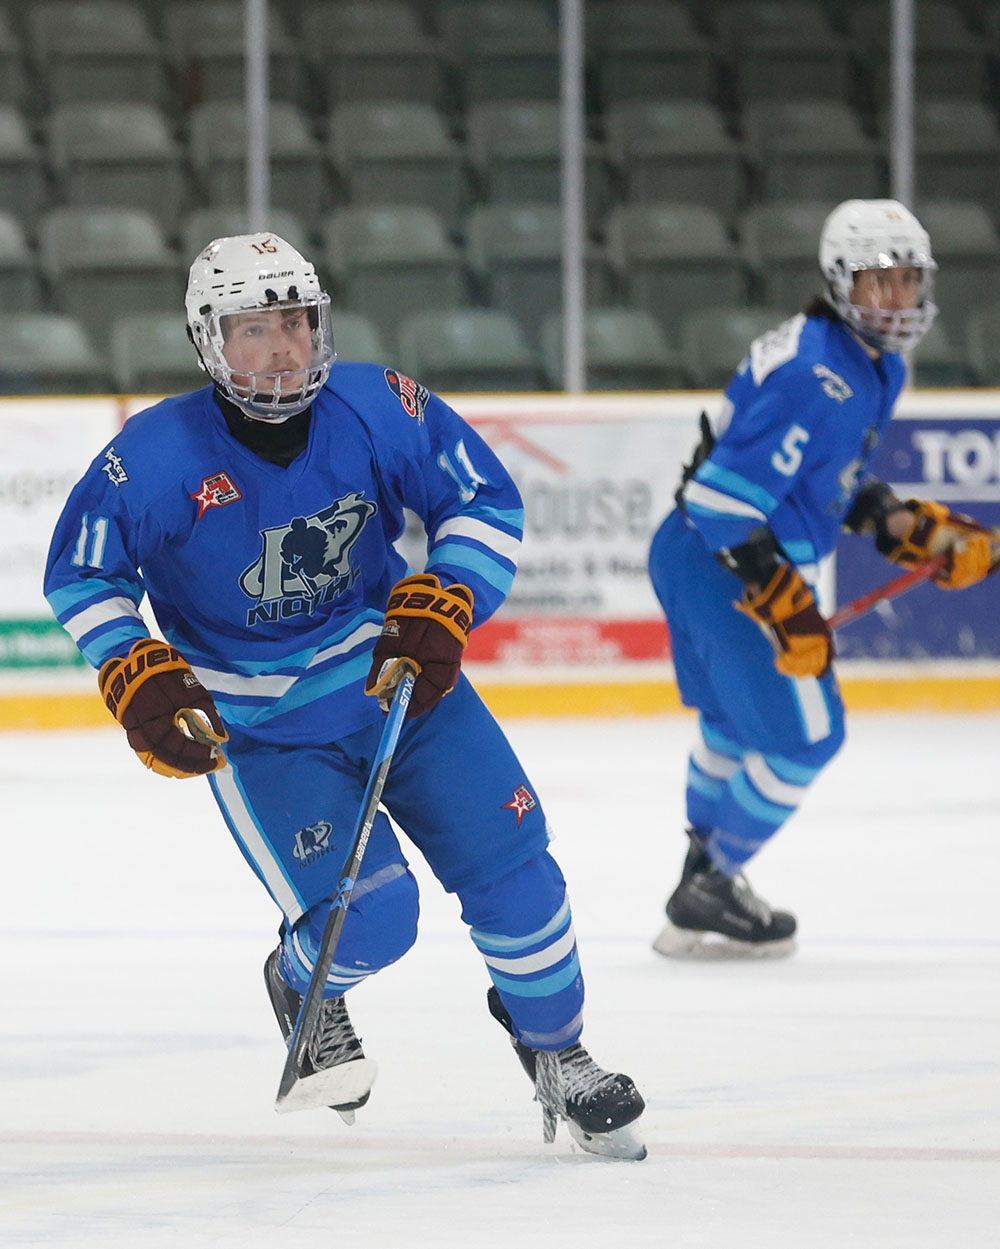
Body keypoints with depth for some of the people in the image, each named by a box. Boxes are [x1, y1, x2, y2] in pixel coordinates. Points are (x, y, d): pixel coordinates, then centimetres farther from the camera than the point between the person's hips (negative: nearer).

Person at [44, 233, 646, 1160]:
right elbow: (80, 572, -4)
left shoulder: (380, 410, -13)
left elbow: (486, 502, -2)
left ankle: (556, 1054, 23)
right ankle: (302, 986, 21)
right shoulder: (156, 457, -18)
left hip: (400, 678, 3)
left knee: (512, 870, -3)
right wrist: (139, 681, -15)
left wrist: (442, 605, -16)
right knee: (368, 921, -17)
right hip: (255, 726, -3)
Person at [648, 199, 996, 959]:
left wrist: (918, 530, 11)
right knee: (803, 734, -4)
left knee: (738, 724, 26)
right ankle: (706, 896, 7)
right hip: (726, 565, -11)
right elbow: (725, 496, -28)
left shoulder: (876, 368, 9)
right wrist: (783, 606, -27)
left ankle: (708, 874, 43)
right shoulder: (816, 373, -25)